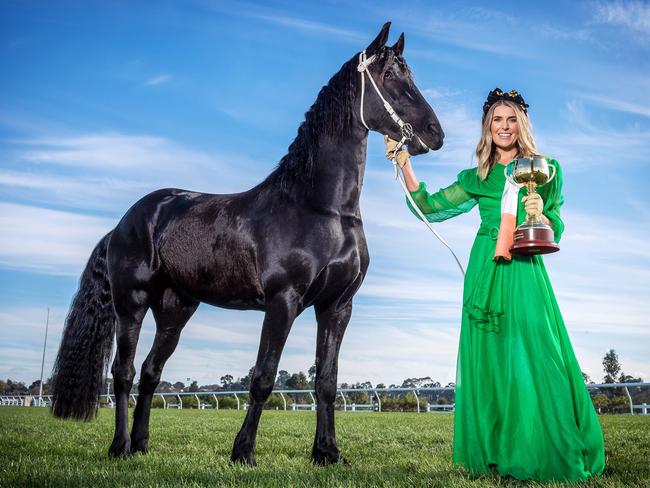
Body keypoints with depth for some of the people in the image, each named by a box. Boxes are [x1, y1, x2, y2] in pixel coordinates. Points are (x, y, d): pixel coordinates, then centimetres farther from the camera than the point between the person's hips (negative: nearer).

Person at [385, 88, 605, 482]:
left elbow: (556, 233, 7)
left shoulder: (546, 170, 9)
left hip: (525, 274, -2)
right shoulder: (477, 178, 14)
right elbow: (429, 208, 10)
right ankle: (495, 455, 14)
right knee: (488, 360, 3)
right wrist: (404, 164, 6)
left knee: (534, 358, -7)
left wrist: (540, 214, -15)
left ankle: (549, 454, 5)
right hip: (485, 273, 2)